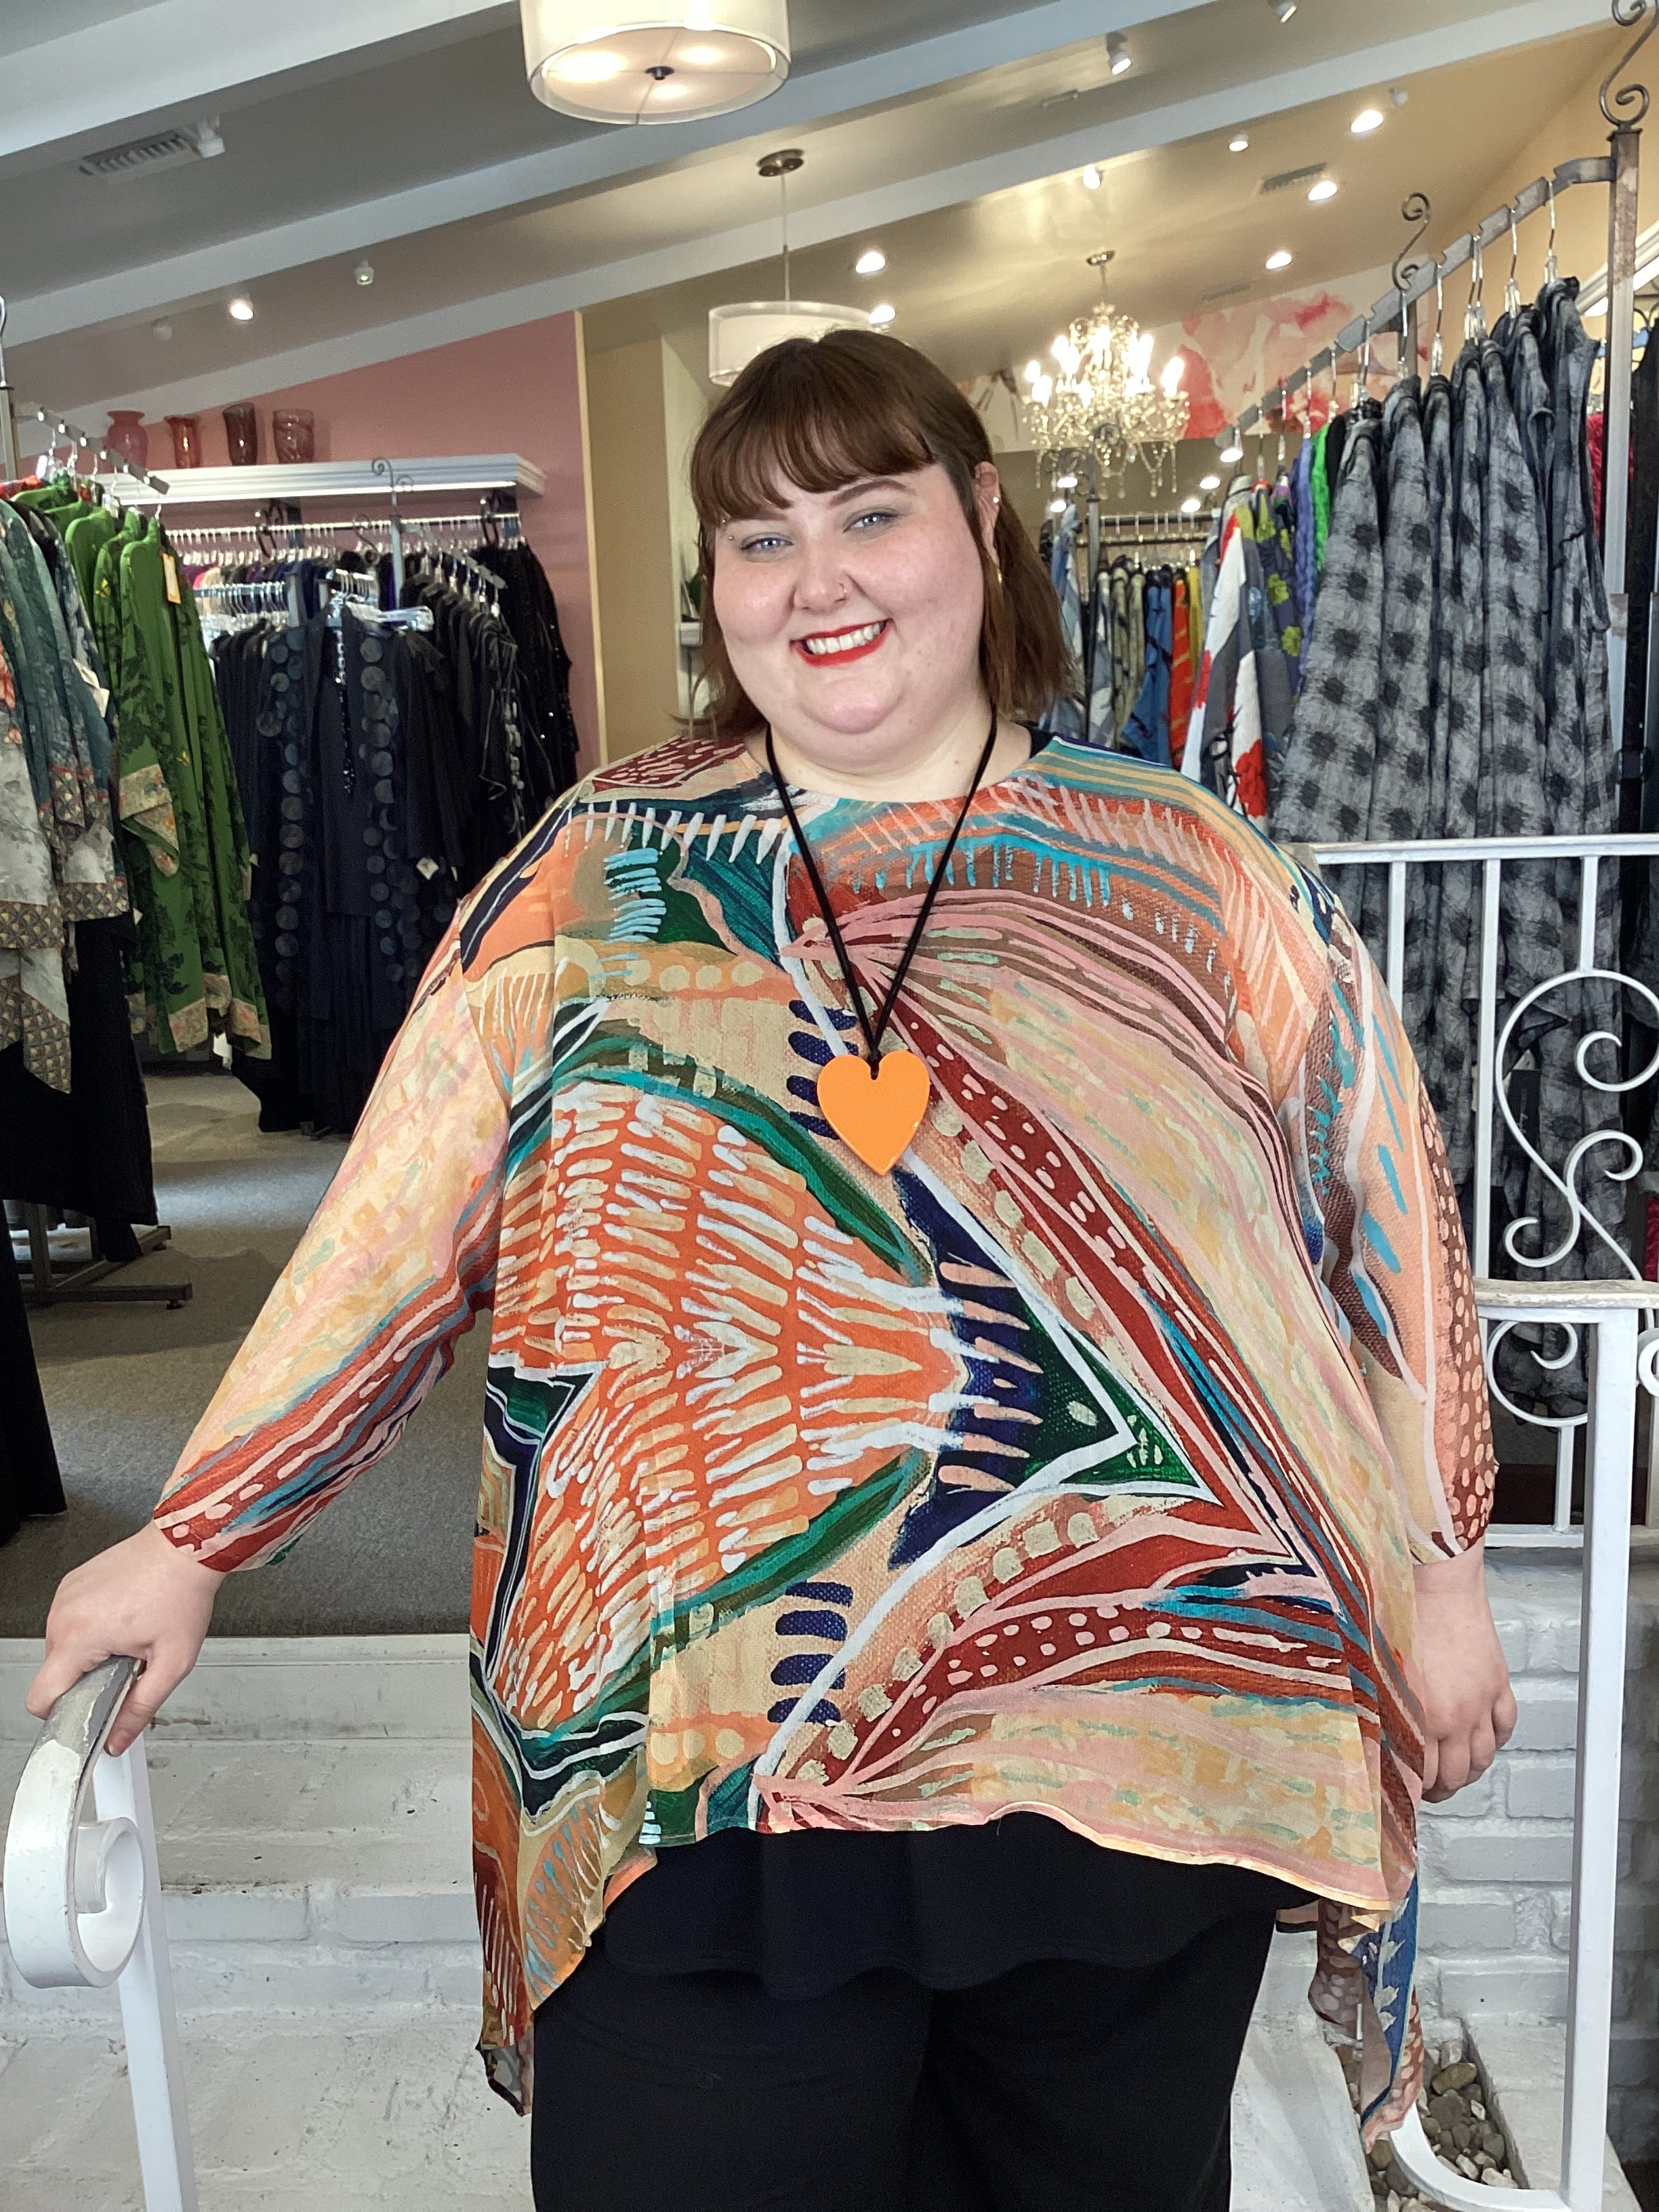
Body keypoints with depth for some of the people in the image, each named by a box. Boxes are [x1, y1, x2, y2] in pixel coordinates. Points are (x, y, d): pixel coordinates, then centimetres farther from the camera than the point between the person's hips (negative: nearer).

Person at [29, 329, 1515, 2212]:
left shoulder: (1189, 874, 1)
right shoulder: (591, 873, 1)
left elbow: (1380, 1215, 6)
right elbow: (393, 1226, 2)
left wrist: (1438, 1569, 6)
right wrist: (192, 1540, 3)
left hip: (1137, 1748, 2)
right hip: (698, 1771, 0)